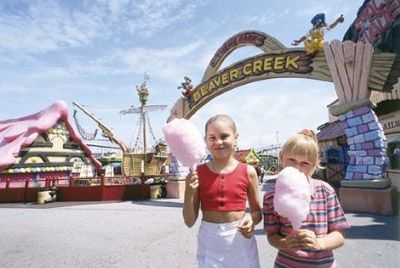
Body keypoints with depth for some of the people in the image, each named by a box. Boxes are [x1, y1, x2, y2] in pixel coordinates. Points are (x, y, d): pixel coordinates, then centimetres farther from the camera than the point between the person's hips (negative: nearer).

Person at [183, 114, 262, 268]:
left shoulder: (248, 171, -6)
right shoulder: (197, 173, -7)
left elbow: (258, 211, 6)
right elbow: (190, 222, -4)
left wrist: (251, 220, -16)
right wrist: (189, 194, -20)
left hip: (240, 240, 0)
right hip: (209, 242, 0)